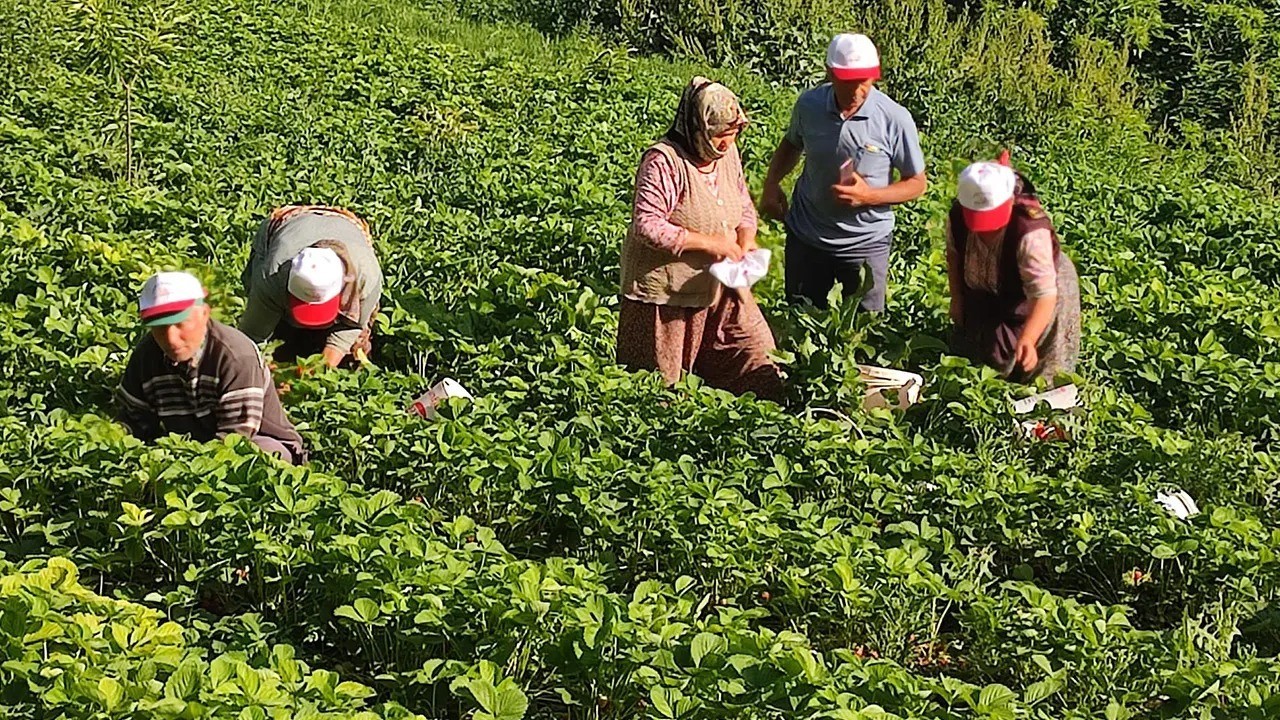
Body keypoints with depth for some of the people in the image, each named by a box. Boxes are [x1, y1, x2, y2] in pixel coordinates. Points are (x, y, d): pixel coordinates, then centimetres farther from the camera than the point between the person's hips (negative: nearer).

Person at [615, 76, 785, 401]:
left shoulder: (728, 154, 3)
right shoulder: (664, 161, -20)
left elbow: (744, 207, 15)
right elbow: (647, 226, -26)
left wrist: (744, 244, -7)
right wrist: (709, 243, -24)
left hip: (720, 288, 7)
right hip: (667, 292, -7)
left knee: (758, 357, 7)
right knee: (662, 384, 6)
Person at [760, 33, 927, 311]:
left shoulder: (895, 119, -19)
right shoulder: (809, 105, -10)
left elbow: (917, 183, -8)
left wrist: (869, 196, -24)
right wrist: (772, 182, -5)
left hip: (866, 243, -2)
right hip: (806, 236, 3)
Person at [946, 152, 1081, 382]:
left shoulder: (1032, 233, -43)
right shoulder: (957, 216, -27)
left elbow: (1044, 295, -49)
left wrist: (1027, 340, -62)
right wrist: (956, 298, -1)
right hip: (983, 300, 5)